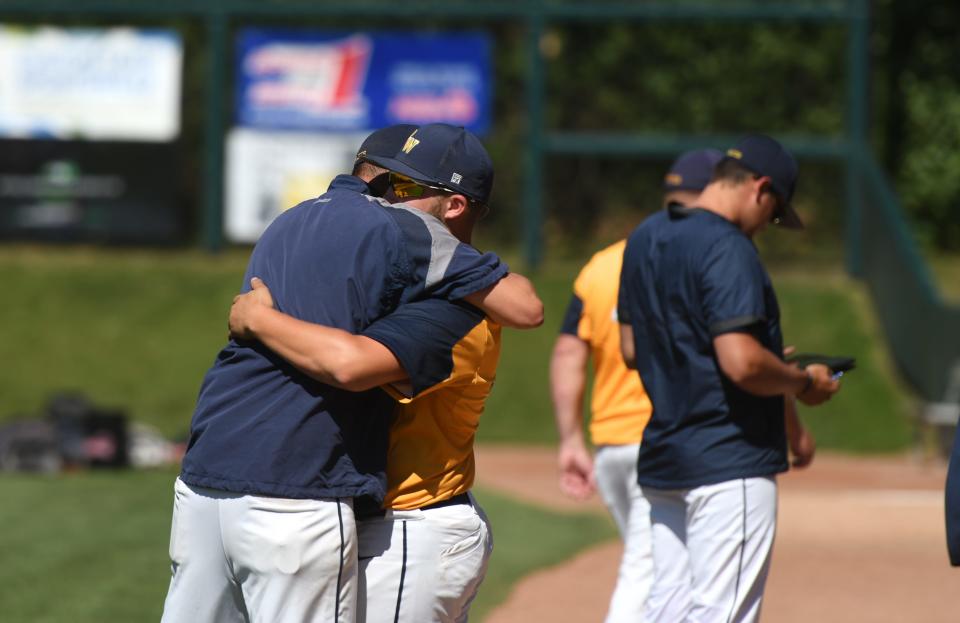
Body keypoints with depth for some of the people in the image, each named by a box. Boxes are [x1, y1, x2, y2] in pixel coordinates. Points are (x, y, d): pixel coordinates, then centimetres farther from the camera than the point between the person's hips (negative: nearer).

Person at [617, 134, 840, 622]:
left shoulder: (644, 238, 12)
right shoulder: (729, 248, -16)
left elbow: (631, 350, 19)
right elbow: (742, 365, -24)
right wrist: (803, 382, -7)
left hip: (662, 461, 9)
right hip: (729, 463, -9)